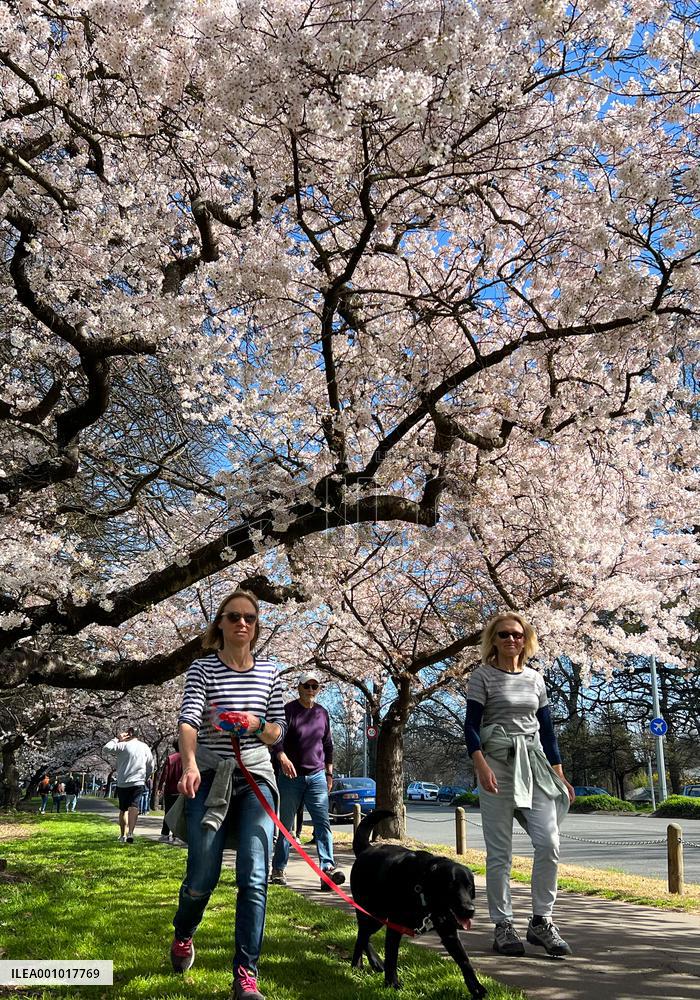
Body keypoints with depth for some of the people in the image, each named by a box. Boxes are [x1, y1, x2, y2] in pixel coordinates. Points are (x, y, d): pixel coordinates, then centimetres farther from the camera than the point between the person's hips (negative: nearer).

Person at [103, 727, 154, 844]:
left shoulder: (123, 745, -4)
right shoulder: (144, 747, 9)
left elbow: (107, 748, -11)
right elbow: (150, 766, 12)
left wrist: (117, 739, 0)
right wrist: (145, 778, 23)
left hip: (123, 783, -1)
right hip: (138, 783, 1)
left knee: (123, 809, 13)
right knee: (134, 807, -11)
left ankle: (123, 835, 21)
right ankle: (130, 833, -29)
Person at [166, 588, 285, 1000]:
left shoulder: (269, 672, 5)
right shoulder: (203, 669, -4)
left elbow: (279, 732, 10)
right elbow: (188, 719, -19)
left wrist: (257, 724, -13)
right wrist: (189, 764, -38)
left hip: (256, 777, 2)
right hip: (210, 776, -2)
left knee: (254, 877, -9)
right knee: (203, 876, 3)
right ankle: (183, 935, 36)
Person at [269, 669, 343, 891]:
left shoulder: (322, 713, 13)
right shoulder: (288, 710, -3)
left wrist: (329, 773, 19)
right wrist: (282, 757, -31)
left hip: (317, 776, 3)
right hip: (291, 776, -3)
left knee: (323, 823, -9)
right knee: (284, 825, 5)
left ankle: (328, 868, -16)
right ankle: (278, 870, 15)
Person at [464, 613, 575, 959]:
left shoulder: (535, 678, 14)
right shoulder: (483, 677, 1)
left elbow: (547, 728, 18)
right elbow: (471, 726, -5)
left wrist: (559, 774, 14)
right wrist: (481, 766, -20)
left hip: (534, 764, 4)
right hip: (497, 763, -4)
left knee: (549, 842, -7)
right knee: (500, 851, -1)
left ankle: (541, 921, 6)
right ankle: (503, 926, 9)